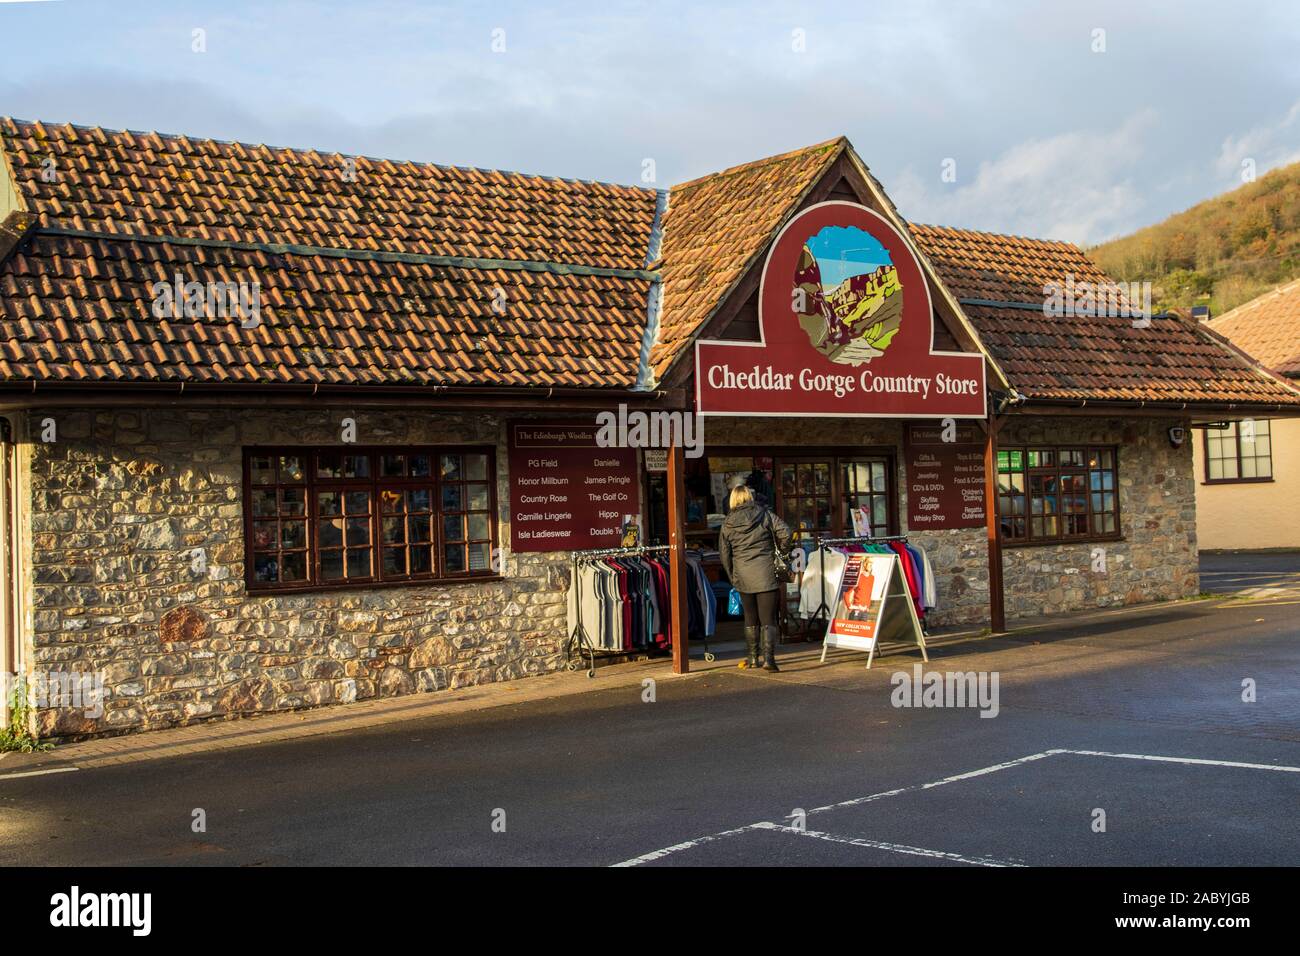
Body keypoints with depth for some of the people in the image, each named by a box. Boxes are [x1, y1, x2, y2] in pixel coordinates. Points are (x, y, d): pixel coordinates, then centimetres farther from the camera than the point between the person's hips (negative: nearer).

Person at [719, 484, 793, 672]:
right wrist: (781, 552, 9)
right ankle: (769, 658, -13)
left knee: (750, 619, 17)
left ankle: (752, 657, 22)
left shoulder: (728, 524, 4)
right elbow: (785, 533, -9)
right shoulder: (765, 515, 0)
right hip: (766, 575, -2)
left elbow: (724, 554, 7)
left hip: (743, 577, 2)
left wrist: (733, 577, 17)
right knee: (768, 619, -1)